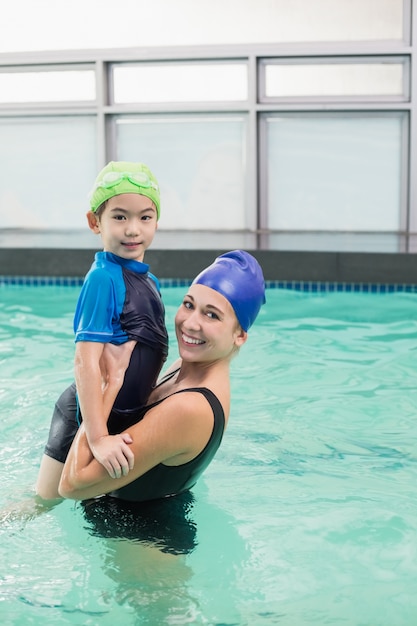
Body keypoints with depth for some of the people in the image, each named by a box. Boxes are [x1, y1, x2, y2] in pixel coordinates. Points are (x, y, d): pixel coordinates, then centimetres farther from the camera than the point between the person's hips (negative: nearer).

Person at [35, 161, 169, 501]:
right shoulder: (105, 278, -23)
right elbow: (85, 361, -29)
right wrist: (98, 437, -32)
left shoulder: (149, 280, 2)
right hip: (86, 417, -8)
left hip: (127, 412, 8)